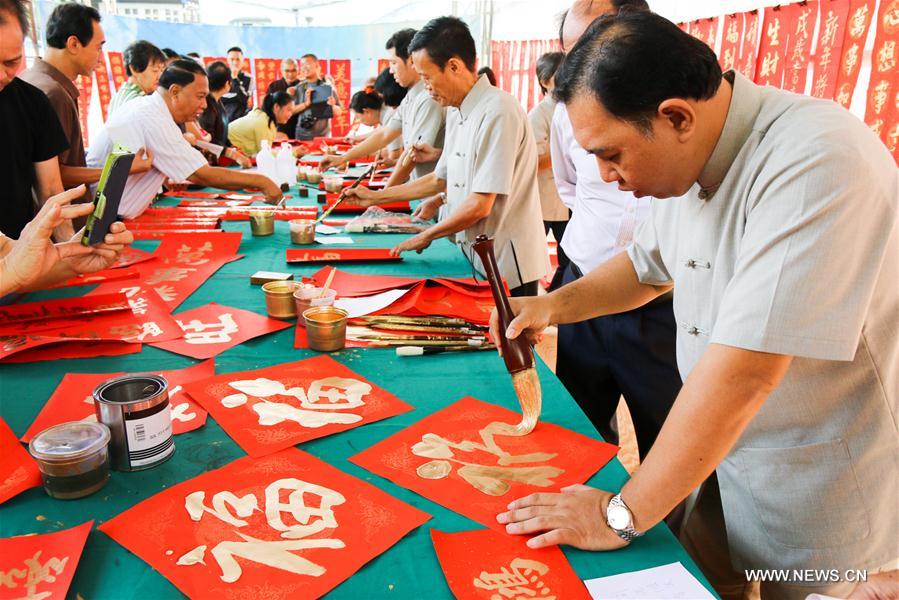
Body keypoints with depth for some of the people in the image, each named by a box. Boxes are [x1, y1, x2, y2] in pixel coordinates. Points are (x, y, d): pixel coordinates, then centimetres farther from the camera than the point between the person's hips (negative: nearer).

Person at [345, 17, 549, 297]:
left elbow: (479, 206, -22)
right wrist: (375, 197, 20)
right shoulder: (456, 114, 9)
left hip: (506, 266, -8)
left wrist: (426, 236, -8)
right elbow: (440, 179, 20)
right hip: (474, 257, 8)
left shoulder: (498, 112, -20)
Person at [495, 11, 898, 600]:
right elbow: (648, 263, 13)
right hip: (730, 453, 7)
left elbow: (743, 372, -34)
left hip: (819, 486, -6)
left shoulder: (816, 163, -31)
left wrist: (623, 515, -26)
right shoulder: (693, 156, -5)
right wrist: (553, 305, -3)